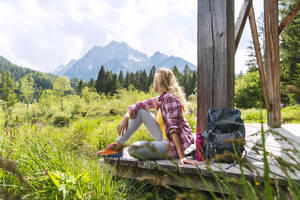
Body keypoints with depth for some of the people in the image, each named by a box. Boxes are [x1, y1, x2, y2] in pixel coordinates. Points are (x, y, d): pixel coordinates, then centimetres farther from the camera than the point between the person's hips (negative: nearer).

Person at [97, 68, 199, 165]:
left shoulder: (169, 98, -21)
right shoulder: (159, 99, 7)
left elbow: (174, 128, -29)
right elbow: (139, 105, 14)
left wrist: (182, 156, -34)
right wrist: (126, 116, -5)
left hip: (172, 144, -9)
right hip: (164, 138, 9)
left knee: (132, 149, -22)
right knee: (140, 111, 7)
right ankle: (117, 145, 12)